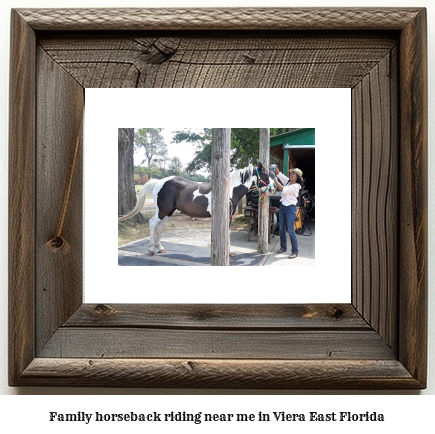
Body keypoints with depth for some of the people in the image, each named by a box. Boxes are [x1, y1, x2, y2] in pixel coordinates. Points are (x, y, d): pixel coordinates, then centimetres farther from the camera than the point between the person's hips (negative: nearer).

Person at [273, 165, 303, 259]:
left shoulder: (296, 186, -13)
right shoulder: (287, 181, 7)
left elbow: (283, 189, -22)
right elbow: (279, 174, 6)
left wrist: (275, 180, -22)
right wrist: (274, 167, -10)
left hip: (291, 208, -8)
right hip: (283, 206, 8)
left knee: (290, 230, -9)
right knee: (281, 228, 12)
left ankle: (295, 251, -3)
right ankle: (283, 247, 25)